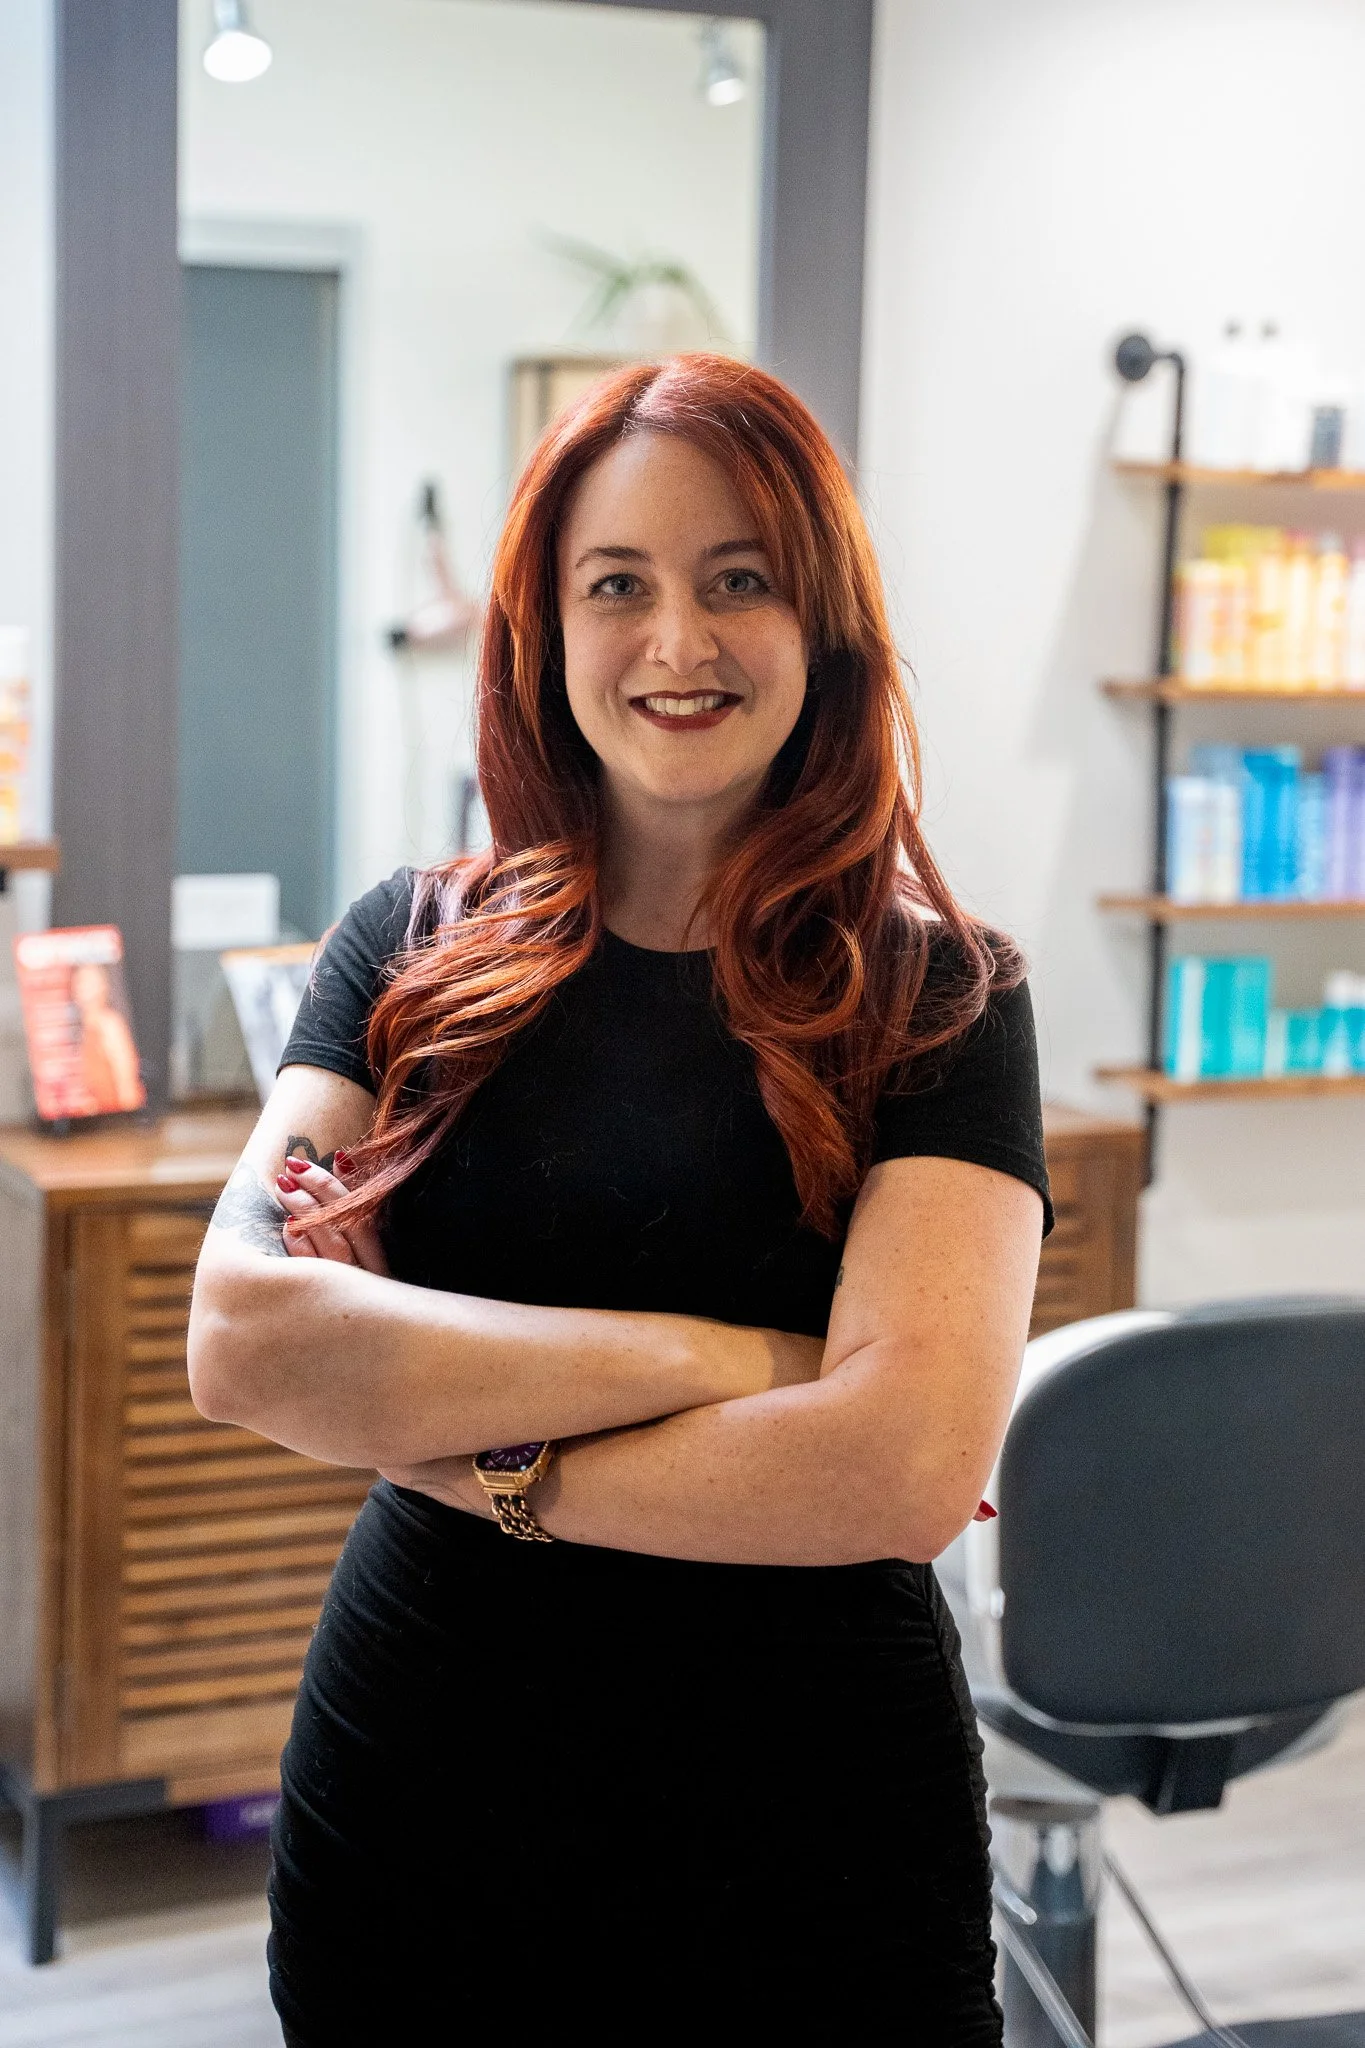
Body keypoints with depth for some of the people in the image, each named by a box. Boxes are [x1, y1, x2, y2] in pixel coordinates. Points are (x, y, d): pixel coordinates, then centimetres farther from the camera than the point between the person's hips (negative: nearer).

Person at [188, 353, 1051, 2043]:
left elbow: (909, 1467, -19)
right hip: (411, 1796, 2)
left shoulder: (936, 998, -6)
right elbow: (242, 1340, -15)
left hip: (809, 1853, -2)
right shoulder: (415, 953, 0)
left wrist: (456, 1449, -15)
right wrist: (730, 1358, -18)